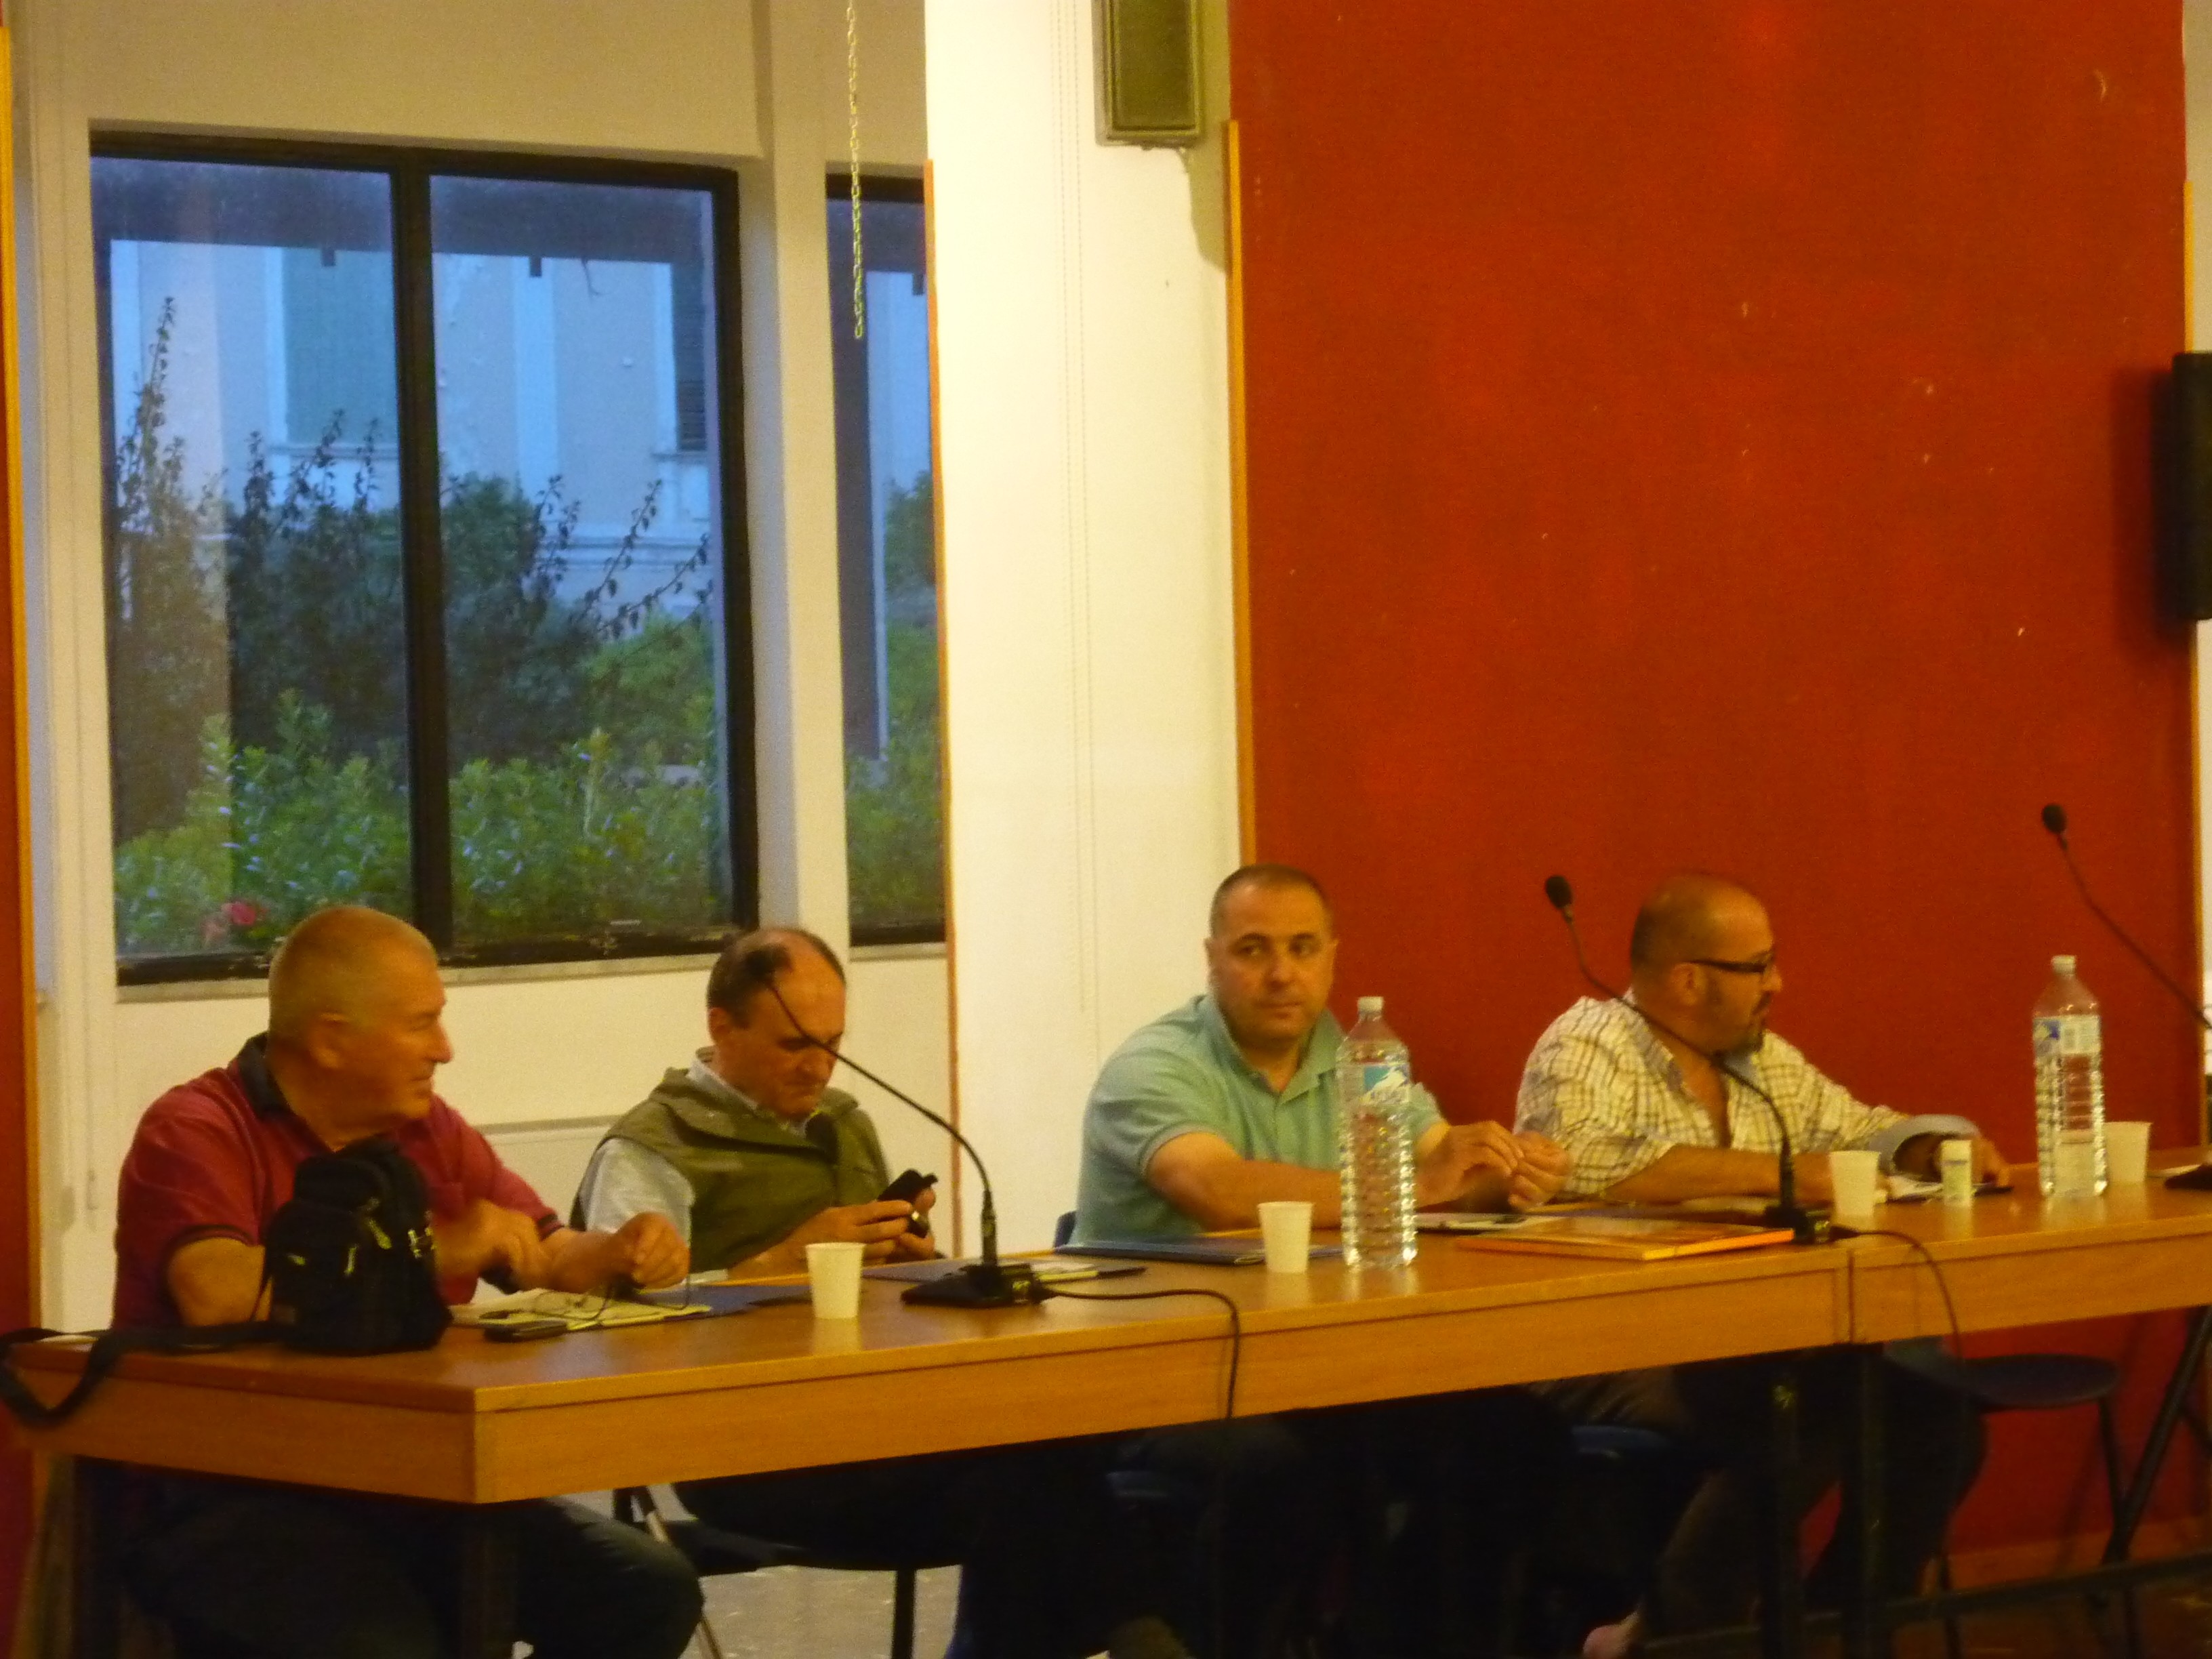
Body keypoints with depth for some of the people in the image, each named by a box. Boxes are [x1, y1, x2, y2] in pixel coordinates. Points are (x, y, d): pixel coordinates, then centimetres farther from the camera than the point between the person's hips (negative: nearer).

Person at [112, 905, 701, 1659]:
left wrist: (620, 1254, -2)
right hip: (233, 1503, -7)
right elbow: (219, 1295, -26)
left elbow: (553, 1261, 23)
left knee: (653, 1592, -10)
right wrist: (430, 1252, -19)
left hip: (416, 1490, 7)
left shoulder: (430, 1131, 14)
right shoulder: (194, 1133, -7)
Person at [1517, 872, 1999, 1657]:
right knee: (1802, 1419, -31)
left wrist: (1945, 1148, 1)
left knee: (1937, 1416, -7)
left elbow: (1866, 1133, 25)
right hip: (1612, 1356, -8)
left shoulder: (1764, 1060, 14)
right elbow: (1581, 1164, -28)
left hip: (1745, 1349, 8)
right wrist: (1771, 1171, -24)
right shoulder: (1590, 1042, -9)